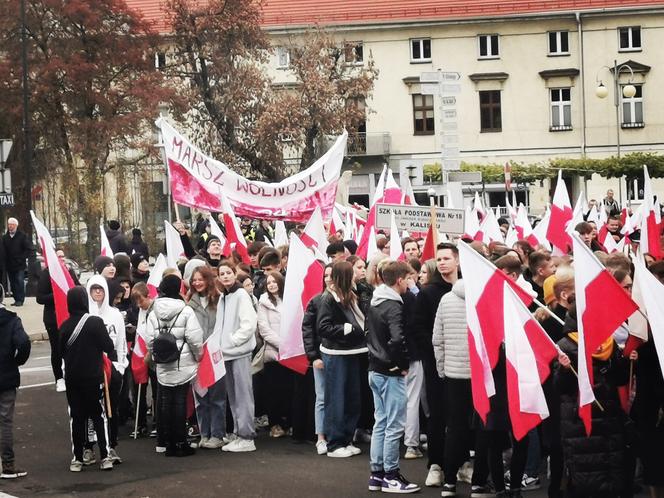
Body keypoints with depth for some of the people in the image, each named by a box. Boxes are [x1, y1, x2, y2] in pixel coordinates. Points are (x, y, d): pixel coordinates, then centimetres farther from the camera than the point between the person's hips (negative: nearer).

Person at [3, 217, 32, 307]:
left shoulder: (22, 236, -3)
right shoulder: (5, 237, 10)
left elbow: (29, 249, -3)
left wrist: (21, 258, -10)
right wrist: (4, 261, 1)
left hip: (19, 265, -5)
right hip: (9, 265, 5)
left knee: (19, 282, -9)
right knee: (12, 284, 7)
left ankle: (20, 299, -6)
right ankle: (16, 299, 13)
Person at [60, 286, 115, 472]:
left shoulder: (64, 326, 0)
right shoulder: (95, 322, -12)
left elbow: (60, 352, 7)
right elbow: (108, 346, -8)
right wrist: (114, 359, 12)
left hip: (72, 379, 3)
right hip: (93, 377, -3)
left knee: (76, 417, 9)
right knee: (99, 416, 5)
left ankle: (78, 458, 10)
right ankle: (105, 456, -1)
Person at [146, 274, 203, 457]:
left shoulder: (153, 314, 1)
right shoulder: (186, 311, -9)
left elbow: (150, 340, -2)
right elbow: (195, 339, -12)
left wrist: (156, 355, 15)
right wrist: (199, 356, 5)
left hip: (163, 366, 3)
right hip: (183, 365, -3)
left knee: (165, 402, 9)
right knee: (180, 402, 0)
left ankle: (168, 442, 14)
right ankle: (180, 443, 3)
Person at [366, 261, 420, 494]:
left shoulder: (373, 303, 10)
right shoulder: (393, 306, -18)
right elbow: (397, 339, -30)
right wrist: (403, 364, -17)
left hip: (375, 370, 9)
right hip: (391, 373, -9)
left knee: (381, 423, 14)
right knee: (394, 425, -1)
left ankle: (377, 474, 19)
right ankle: (391, 476, 5)